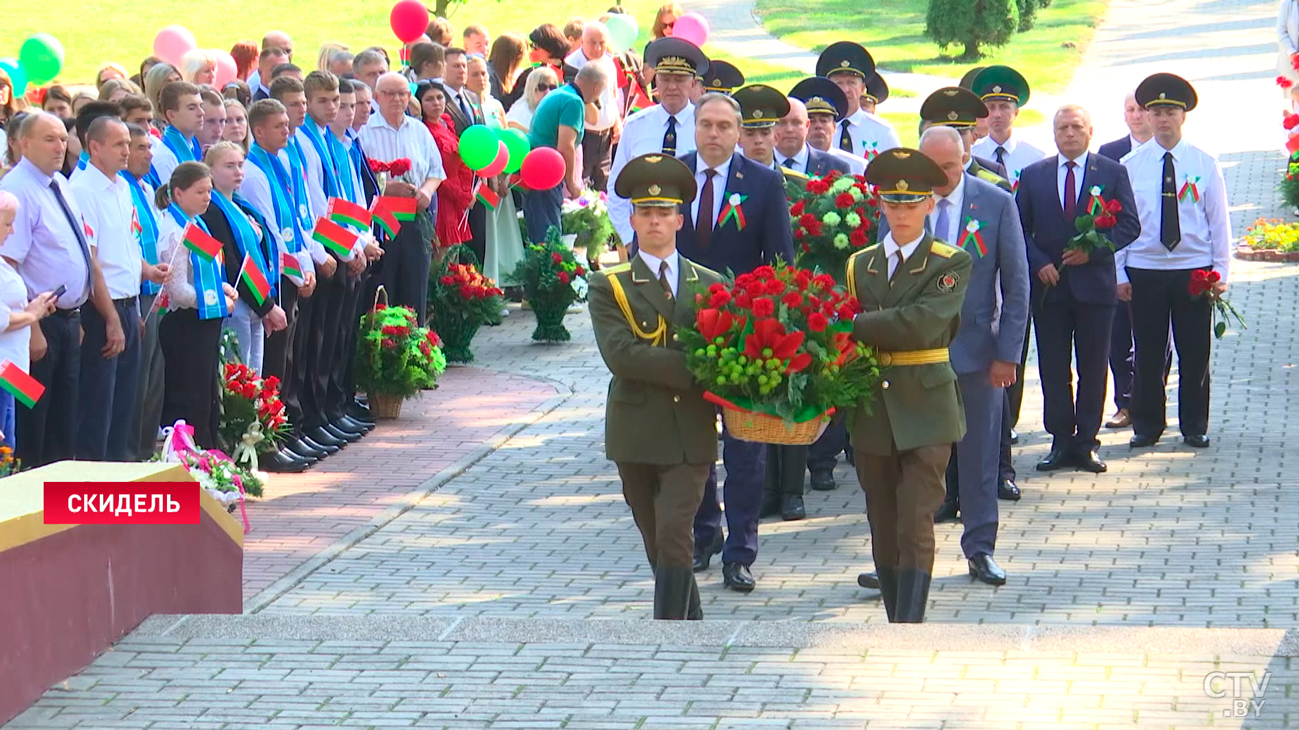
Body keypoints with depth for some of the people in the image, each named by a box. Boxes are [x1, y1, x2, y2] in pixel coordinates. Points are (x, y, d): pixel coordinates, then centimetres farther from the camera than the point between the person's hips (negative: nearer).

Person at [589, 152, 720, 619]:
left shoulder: (710, 285, 10)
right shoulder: (609, 286, 1)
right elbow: (620, 354, -15)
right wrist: (694, 370, -20)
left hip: (691, 433, 0)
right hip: (636, 433, 0)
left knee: (673, 537, -13)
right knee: (657, 544, 10)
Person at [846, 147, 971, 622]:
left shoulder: (951, 265, -2)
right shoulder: (858, 265, 12)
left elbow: (922, 324, -17)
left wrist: (853, 326, -15)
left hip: (925, 413, -4)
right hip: (872, 416, 4)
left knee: (915, 530, -11)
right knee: (884, 534, 8)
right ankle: (899, 629, 18)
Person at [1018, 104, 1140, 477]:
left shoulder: (1112, 173, 4)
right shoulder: (1034, 175, 8)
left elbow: (1129, 225, 0)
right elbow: (1020, 229, 8)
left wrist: (1094, 250, -13)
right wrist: (1039, 264, -7)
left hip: (1095, 283, -1)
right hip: (1049, 285, 1)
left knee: (1093, 367, 2)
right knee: (1053, 369, 2)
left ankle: (1086, 443, 8)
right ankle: (1061, 442, 9)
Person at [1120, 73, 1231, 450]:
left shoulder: (1204, 164, 3)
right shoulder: (1130, 165, 2)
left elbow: (1219, 221, 4)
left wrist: (1221, 271, -1)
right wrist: (1119, 273, -1)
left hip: (1194, 270, 0)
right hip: (1144, 271, 0)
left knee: (1196, 352, 3)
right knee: (1148, 353, 3)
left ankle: (1195, 426, 15)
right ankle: (1147, 426, 14)